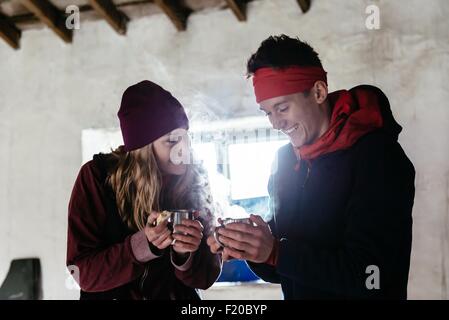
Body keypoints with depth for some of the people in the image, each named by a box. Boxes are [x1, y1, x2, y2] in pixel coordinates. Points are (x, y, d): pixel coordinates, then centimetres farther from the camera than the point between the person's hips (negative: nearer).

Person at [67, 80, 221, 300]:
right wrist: (143, 244, -25)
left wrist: (185, 254, -21)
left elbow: (207, 276, -2)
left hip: (178, 295, 2)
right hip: (112, 295, -2)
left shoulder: (194, 181, -3)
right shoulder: (98, 176, -9)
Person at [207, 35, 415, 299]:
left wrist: (275, 252, -27)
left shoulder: (379, 157, -18)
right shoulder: (287, 160, 2)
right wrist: (249, 246, -13)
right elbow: (276, 270, 7)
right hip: (296, 293, 6)